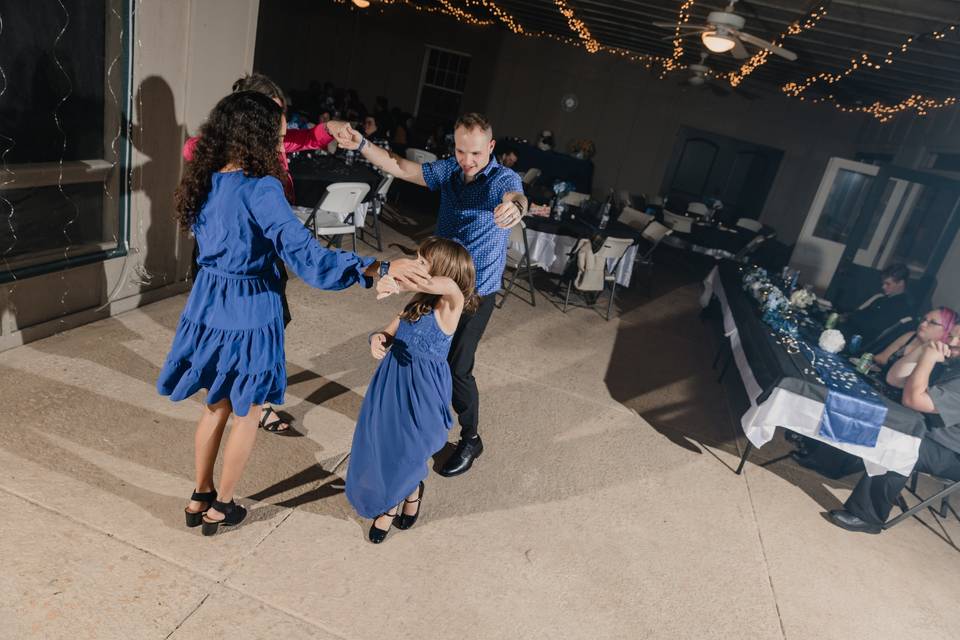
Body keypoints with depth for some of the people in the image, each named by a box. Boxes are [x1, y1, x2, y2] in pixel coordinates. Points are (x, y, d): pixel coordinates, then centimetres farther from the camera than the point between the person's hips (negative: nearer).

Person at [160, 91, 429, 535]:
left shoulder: (205, 180, 1)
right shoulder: (260, 189, -22)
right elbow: (307, 257, -31)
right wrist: (379, 269, -36)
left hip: (207, 304, 7)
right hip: (248, 312, -7)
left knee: (216, 405, 23)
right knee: (246, 414, 14)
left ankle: (199, 498, 37)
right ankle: (220, 508, 30)